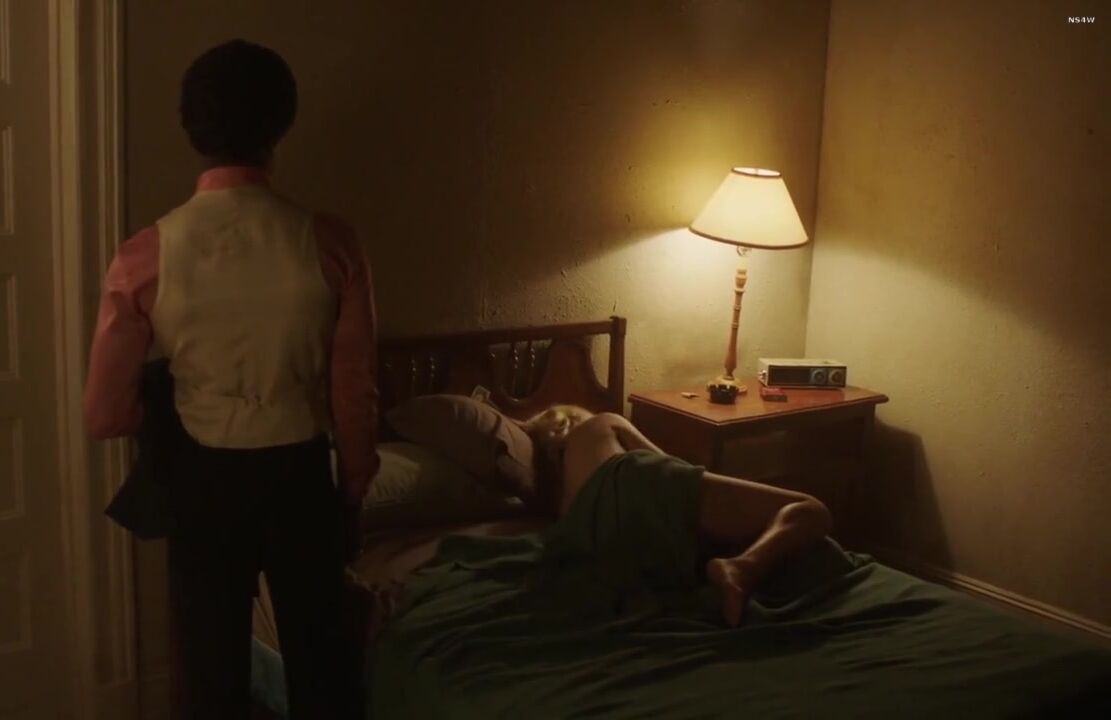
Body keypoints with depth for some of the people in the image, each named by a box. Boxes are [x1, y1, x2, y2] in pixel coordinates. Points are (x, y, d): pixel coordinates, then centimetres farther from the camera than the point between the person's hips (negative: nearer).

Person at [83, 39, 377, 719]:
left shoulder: (147, 255, -13)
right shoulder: (330, 243, -14)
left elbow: (106, 415, -8)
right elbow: (355, 394, -7)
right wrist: (353, 492, 8)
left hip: (206, 479, 0)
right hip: (300, 476, 0)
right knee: (319, 661, 18)